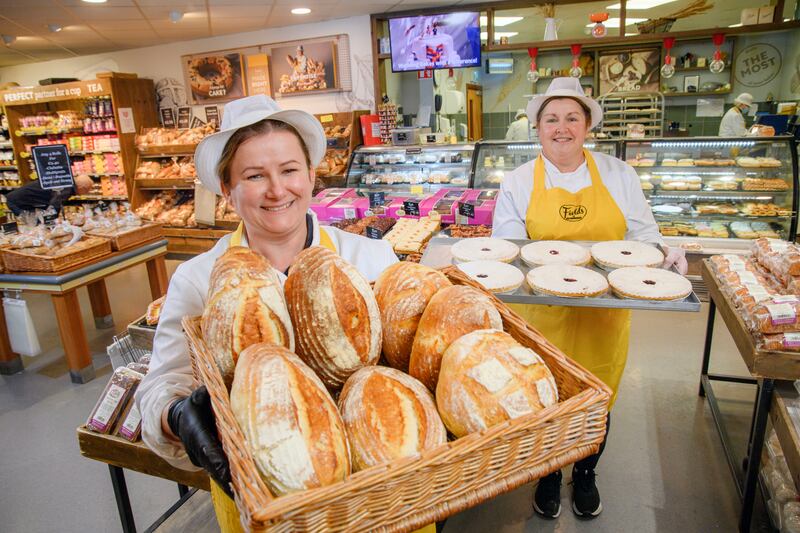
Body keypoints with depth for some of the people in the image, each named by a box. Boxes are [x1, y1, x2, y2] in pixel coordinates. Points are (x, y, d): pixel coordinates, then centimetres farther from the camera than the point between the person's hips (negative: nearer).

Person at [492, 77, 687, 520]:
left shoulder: (618, 175, 4)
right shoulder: (518, 183, 0)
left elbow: (641, 236, 7)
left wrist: (662, 252, -14)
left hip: (603, 315, 2)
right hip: (542, 316, -1)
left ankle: (585, 474, 44)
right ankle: (548, 475, 40)